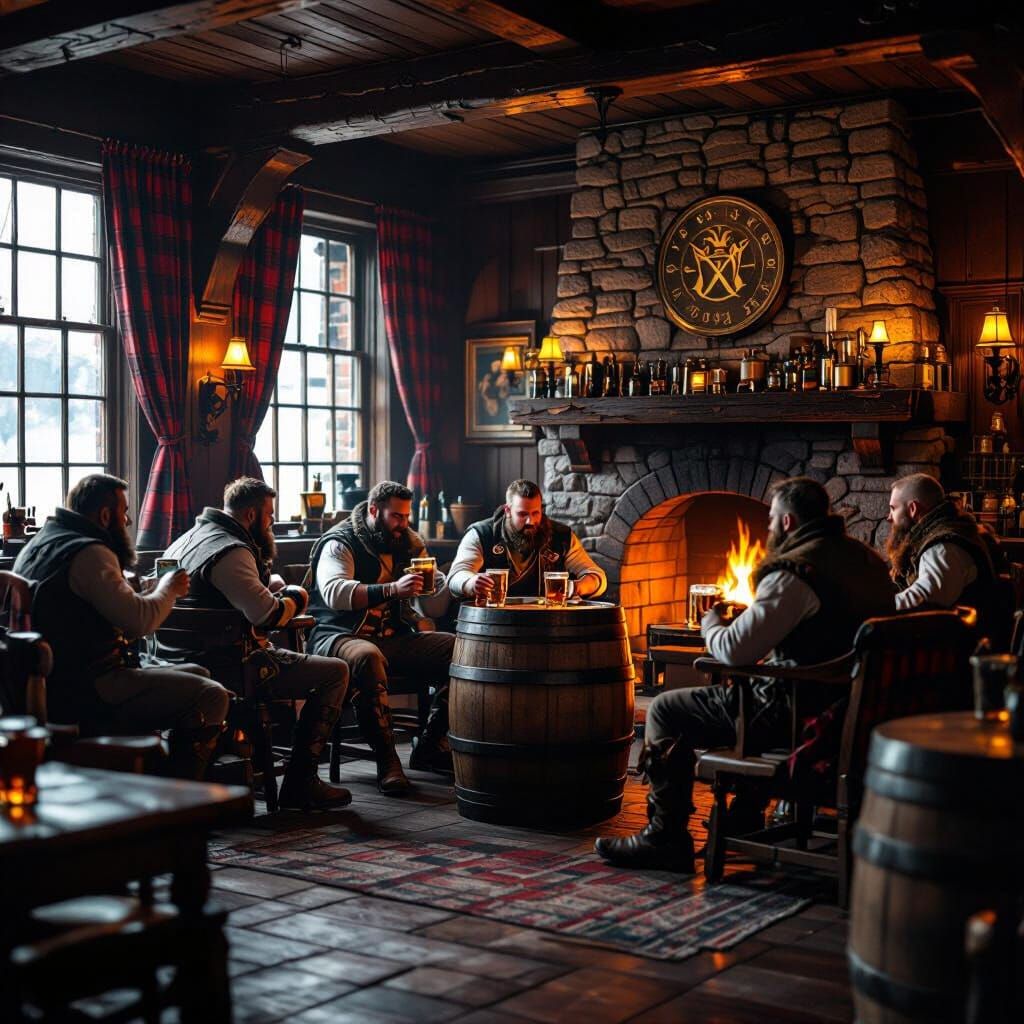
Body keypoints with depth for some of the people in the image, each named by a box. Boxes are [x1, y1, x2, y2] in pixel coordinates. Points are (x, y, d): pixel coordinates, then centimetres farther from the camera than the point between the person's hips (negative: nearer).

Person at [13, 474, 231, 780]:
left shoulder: (39, 543, 16)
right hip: (87, 690, -11)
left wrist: (157, 591, 16)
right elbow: (139, 620, -24)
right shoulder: (89, 553, -17)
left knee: (197, 675, 19)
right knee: (212, 697, -15)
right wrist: (168, 589, -4)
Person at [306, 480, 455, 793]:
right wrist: (391, 590, -39)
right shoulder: (340, 544, -7)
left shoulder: (409, 542, 13)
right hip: (341, 636, -6)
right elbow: (334, 593, -26)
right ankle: (386, 761, -31)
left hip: (395, 638, 6)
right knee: (368, 657, -41)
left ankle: (429, 746, -6)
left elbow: (437, 598, 16)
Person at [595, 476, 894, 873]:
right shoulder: (865, 561, 10)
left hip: (796, 715, -9)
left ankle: (665, 837, 7)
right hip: (850, 708, 9)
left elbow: (733, 650, -22)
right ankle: (745, 819, 39)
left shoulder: (793, 574, -19)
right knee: (751, 698, 39)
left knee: (665, 711, 3)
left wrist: (711, 621, 1)